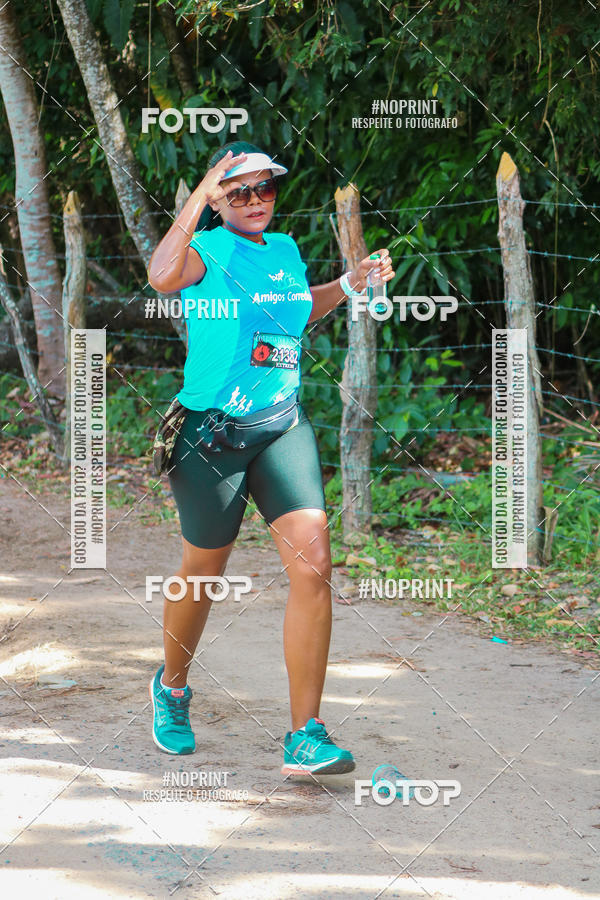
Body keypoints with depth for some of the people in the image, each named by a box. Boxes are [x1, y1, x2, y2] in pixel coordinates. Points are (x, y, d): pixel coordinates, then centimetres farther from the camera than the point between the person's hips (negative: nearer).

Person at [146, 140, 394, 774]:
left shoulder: (285, 251, 11)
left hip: (282, 429, 4)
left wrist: (349, 284, 19)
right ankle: (172, 687, 42)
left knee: (314, 566, -13)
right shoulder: (207, 250, -8)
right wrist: (200, 196, -30)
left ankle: (304, 739, -10)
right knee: (203, 575, 11)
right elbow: (161, 276, -33)